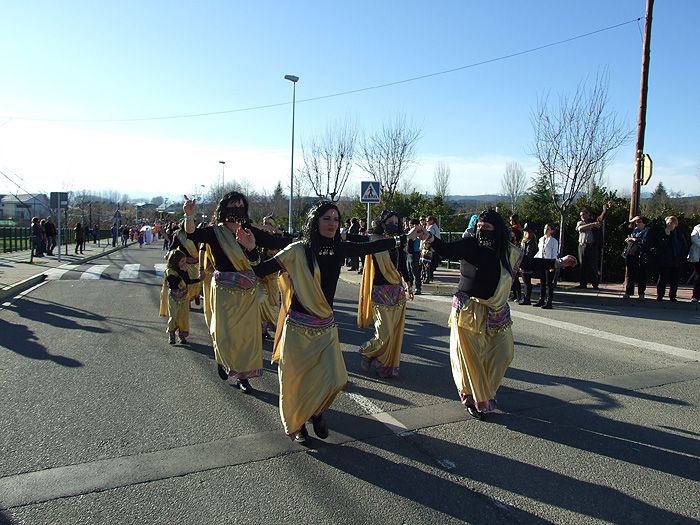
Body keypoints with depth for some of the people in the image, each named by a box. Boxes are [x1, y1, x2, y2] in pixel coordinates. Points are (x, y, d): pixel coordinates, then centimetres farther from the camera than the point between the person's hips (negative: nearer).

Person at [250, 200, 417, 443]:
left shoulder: (339, 248, 1)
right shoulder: (298, 251, -13)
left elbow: (371, 247, 11)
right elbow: (266, 267, -16)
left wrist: (402, 239, 18)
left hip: (326, 326, 4)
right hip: (299, 326, -4)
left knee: (334, 380, 1)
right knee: (296, 380, 6)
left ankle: (316, 412, 34)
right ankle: (295, 425, 35)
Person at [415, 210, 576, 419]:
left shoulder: (507, 251, 5)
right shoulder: (469, 245, -10)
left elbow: (529, 263, 18)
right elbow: (448, 250, -25)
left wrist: (558, 262, 23)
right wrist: (429, 238, -44)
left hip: (497, 311, 5)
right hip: (469, 309, -5)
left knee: (503, 353, 12)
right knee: (470, 355, 1)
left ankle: (485, 391, 34)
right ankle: (473, 398, 20)